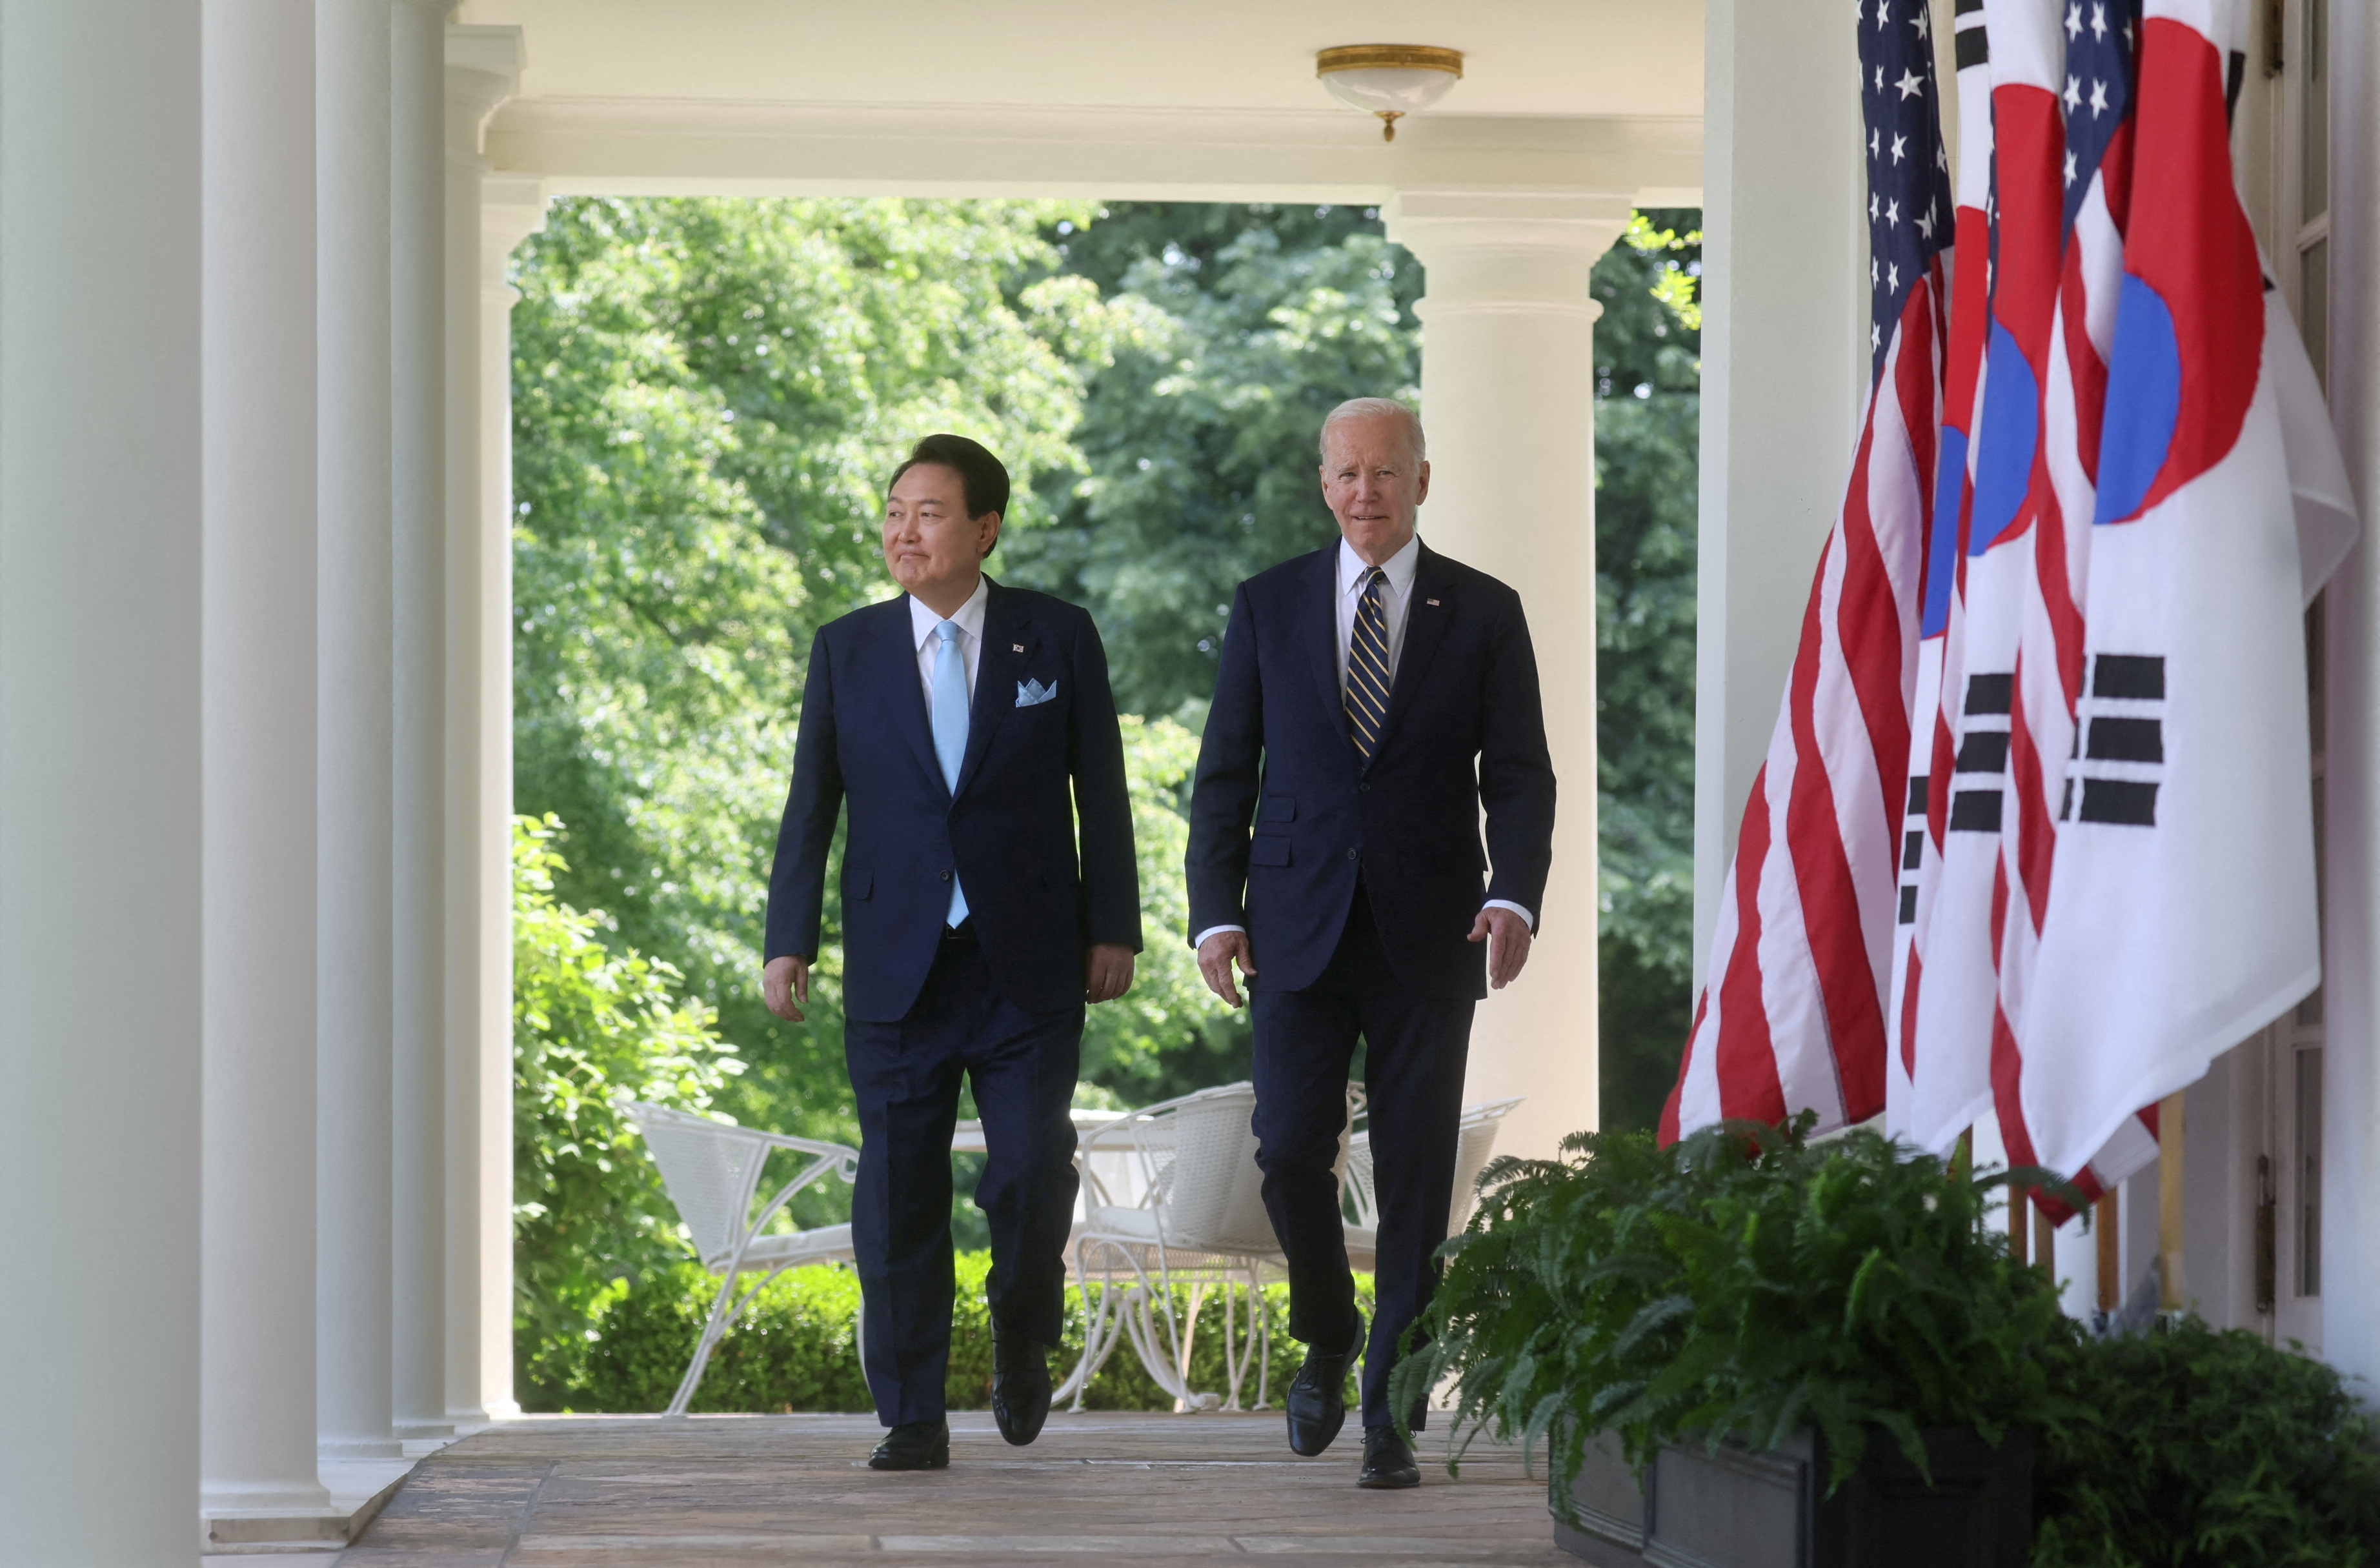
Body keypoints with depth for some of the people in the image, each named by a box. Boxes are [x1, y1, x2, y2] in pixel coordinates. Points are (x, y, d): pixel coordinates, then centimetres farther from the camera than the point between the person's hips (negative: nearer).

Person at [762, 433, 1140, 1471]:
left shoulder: (1058, 639, 2)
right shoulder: (846, 650, 6)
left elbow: (1101, 795, 5)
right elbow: (811, 807, 6)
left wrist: (1112, 929, 1)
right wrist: (789, 941, 0)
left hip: (1028, 964, -1)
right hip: (897, 969, 1)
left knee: (1031, 1174, -4)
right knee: (898, 1193, 0)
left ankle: (1022, 1344, 26)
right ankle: (912, 1418, 7)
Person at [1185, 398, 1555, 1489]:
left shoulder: (1484, 613, 5)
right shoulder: (1269, 606, 8)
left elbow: (1517, 775, 2)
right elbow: (1225, 773, 8)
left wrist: (1515, 897, -14)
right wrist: (1214, 912, -2)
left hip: (1426, 936, 0)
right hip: (1297, 930, 1)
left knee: (1416, 1177, 0)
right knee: (1290, 1151, -9)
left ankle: (1390, 1412, 8)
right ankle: (1327, 1338, 19)